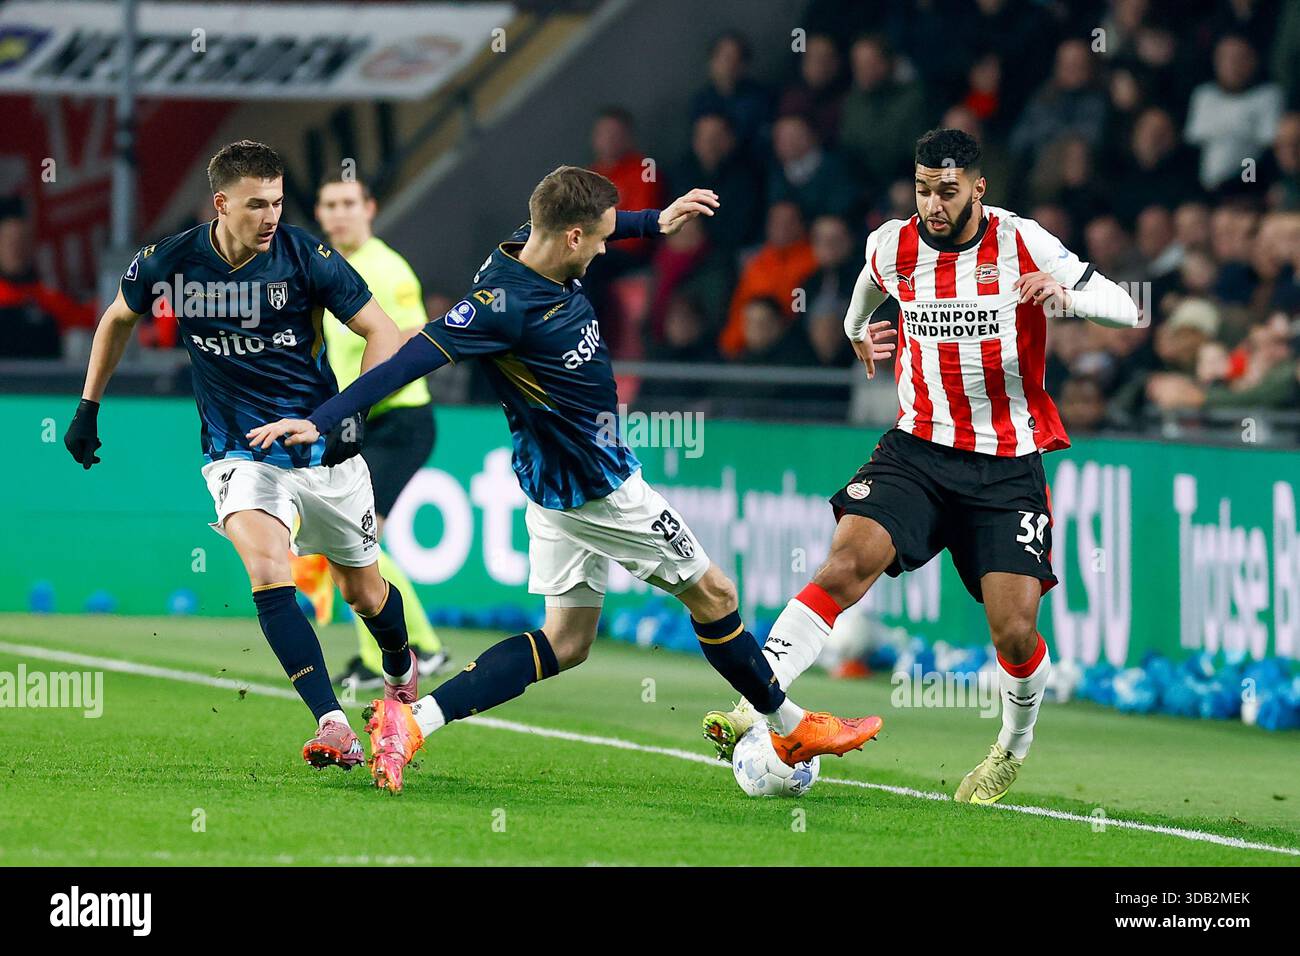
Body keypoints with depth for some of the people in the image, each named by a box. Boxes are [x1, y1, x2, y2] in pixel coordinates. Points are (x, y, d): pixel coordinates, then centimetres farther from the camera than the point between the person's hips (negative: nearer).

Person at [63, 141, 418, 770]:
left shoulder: (304, 256, -14)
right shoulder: (169, 263, -9)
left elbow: (383, 334, -9)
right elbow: (118, 319, 13)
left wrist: (353, 411, -23)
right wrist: (88, 407, 14)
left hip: (323, 450, 0)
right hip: (239, 454, 0)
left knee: (365, 594, 14)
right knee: (268, 570, -28)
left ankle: (400, 668, 50)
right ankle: (334, 727, -33)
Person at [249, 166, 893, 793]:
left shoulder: (537, 249, -3)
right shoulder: (503, 302, -29)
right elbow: (410, 361, -30)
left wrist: (658, 222, 20)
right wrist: (320, 421, -33)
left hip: (558, 488, 10)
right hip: (597, 488, -10)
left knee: (566, 640, 9)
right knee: (712, 594, 8)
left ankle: (410, 723, -5)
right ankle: (792, 726, 26)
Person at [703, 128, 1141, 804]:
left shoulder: (1021, 243, -11)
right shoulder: (893, 247, -1)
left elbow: (1126, 310, -12)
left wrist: (1066, 293, -31)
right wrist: (857, 327, 38)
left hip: (1007, 463, -2)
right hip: (918, 446, 2)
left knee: (1014, 629, -8)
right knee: (848, 561, -23)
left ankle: (1014, 746, 23)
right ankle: (753, 706, -31)